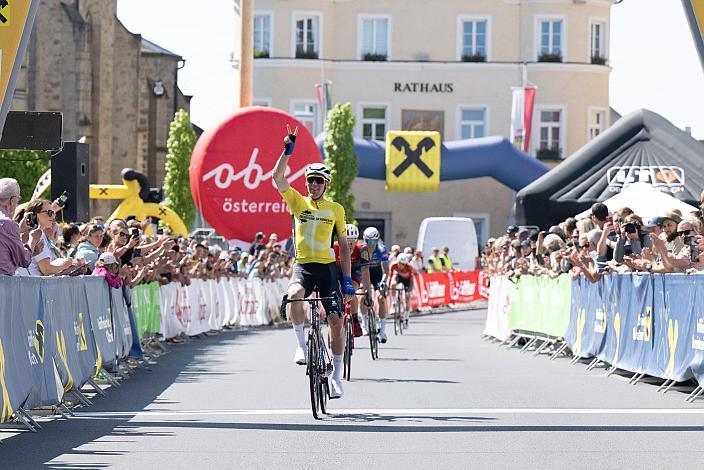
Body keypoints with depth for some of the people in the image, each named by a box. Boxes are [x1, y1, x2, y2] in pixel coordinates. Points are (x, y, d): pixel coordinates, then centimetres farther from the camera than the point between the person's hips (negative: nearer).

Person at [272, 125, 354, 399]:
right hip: (303, 266, -1)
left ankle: (337, 375, 8)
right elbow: (277, 178, -6)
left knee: (336, 320, -4)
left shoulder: (335, 209, 7)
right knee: (294, 295, -34)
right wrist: (288, 151, -14)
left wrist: (347, 279, 2)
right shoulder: (298, 202, 7)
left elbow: (343, 246, 8)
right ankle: (301, 344, -18)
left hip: (327, 268, 1)